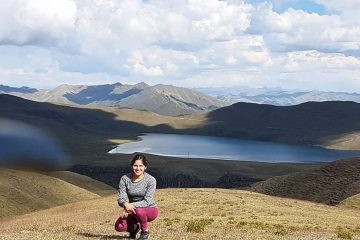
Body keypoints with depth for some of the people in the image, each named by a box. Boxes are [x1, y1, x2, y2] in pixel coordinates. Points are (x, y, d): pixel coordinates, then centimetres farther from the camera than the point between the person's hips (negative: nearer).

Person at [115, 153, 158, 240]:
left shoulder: (151, 180, -17)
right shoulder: (125, 179, -10)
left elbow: (147, 201, -24)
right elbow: (120, 199, -13)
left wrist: (132, 205, -38)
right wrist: (126, 204, -37)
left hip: (150, 210, -3)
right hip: (133, 211, 3)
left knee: (138, 211, -37)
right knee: (119, 227, -23)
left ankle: (145, 231, -5)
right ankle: (134, 228, 13)